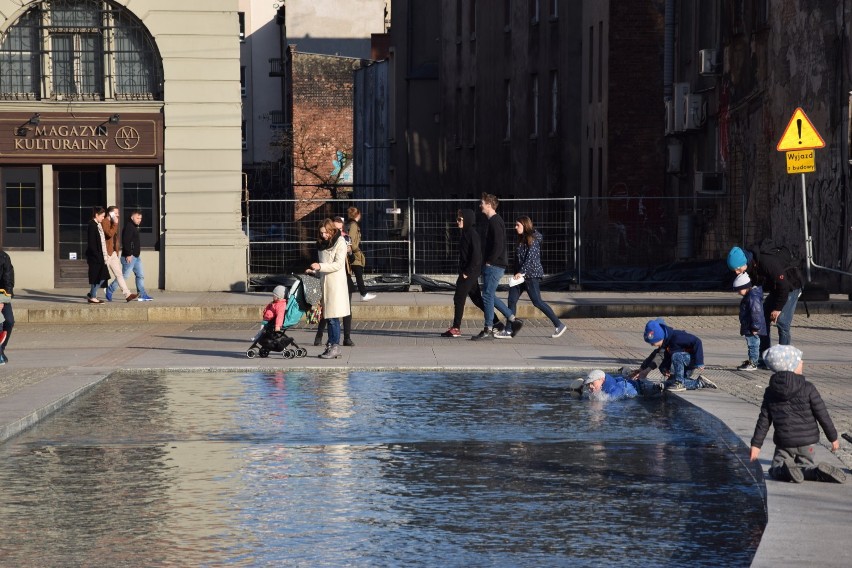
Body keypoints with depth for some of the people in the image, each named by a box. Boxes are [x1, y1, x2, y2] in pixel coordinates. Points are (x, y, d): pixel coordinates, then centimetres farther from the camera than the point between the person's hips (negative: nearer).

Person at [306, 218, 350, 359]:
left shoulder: (340, 242, -4)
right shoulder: (322, 244, 17)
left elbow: (338, 264, -13)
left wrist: (320, 267, -20)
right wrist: (314, 271, 8)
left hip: (336, 284, -7)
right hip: (325, 283, 7)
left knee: (333, 317, -10)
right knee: (328, 317, 7)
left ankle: (335, 347, -8)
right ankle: (330, 346, 10)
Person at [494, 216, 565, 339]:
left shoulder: (533, 239, -11)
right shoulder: (522, 240, 16)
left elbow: (530, 258, -20)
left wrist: (521, 272, -26)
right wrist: (518, 273, 14)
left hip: (531, 274, -9)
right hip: (522, 275, 9)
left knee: (537, 301, -8)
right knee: (512, 299, 2)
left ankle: (558, 325, 1)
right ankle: (508, 330, 4)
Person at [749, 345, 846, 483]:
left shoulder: (770, 392, 1)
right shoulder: (808, 389, -8)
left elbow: (763, 421, 3)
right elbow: (823, 415, -5)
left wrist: (756, 444, 8)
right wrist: (833, 437, 6)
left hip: (784, 442, 1)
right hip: (806, 441, -1)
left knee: (775, 470, 7)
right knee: (805, 465, 11)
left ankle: (787, 469, -27)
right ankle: (818, 472, -23)